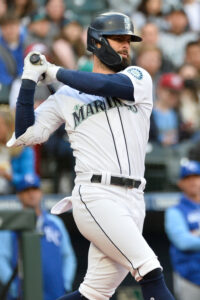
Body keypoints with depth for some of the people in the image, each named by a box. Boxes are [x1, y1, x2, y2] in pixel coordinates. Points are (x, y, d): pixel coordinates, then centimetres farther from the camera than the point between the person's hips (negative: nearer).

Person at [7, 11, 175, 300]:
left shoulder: (138, 78, 12)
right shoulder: (65, 97, 11)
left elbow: (109, 86, -10)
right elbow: (25, 135, 6)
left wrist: (55, 72, -2)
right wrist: (29, 80, 0)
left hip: (133, 201, 3)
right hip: (96, 198, -3)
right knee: (151, 272, -19)